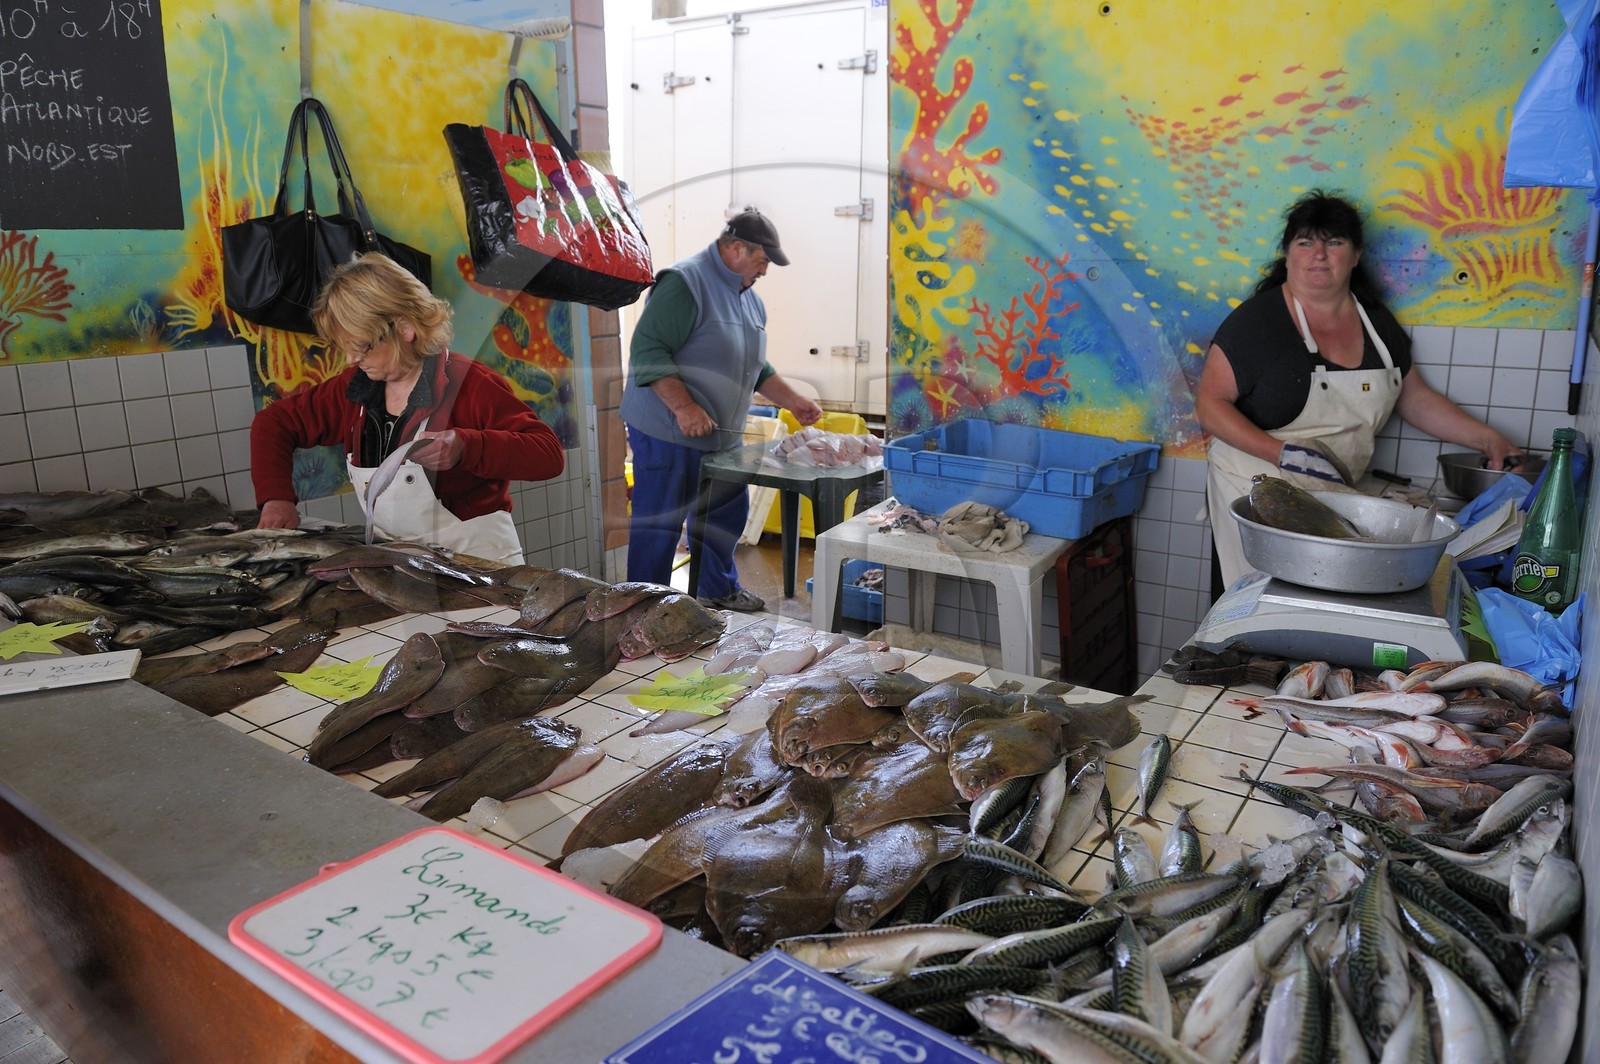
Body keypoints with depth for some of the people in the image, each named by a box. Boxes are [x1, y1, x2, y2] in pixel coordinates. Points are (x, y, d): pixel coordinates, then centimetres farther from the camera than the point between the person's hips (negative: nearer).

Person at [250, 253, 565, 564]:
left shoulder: (468, 384, -11)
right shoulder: (355, 387, 10)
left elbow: (550, 452, -20)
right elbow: (273, 421, 23)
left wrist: (465, 447, -33)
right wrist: (276, 497, 8)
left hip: (476, 562, -7)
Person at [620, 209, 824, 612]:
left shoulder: (749, 298, 15)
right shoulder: (685, 283, -15)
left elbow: (755, 366, 25)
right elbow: (648, 350, -21)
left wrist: (793, 401, 16)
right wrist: (684, 408, -27)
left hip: (722, 435, 9)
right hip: (668, 434, -9)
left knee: (728, 515, 17)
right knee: (658, 526, 0)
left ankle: (719, 590, 37)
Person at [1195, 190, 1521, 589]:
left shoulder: (1376, 321, 8)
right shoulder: (1256, 320, -11)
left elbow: (1416, 398, 17)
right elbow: (1210, 403, -14)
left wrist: (1489, 440, 10)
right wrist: (1281, 452, -23)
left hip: (1337, 494, 5)